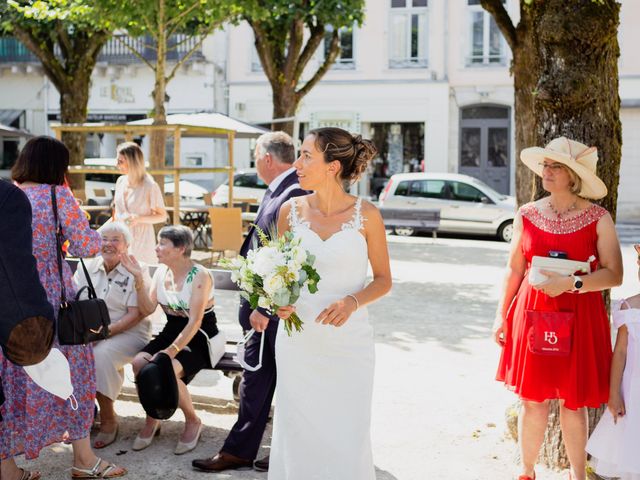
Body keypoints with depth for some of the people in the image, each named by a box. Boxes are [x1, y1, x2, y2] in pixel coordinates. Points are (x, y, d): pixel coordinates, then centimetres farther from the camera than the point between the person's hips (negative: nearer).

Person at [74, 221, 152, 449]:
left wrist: (108, 330, -23)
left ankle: (108, 419, -15)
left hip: (128, 334, -4)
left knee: (102, 354, -34)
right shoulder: (87, 268, 11)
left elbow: (135, 315, -10)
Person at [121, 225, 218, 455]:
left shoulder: (200, 276, -15)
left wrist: (171, 351, -29)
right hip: (171, 333, 6)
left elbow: (195, 321, -21)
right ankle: (151, 419, 0)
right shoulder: (161, 272, 6)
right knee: (139, 362, -22)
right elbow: (147, 309, 0)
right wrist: (139, 278, -10)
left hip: (200, 338, -6)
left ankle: (193, 422, -6)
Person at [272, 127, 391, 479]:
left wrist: (352, 301, -17)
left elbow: (383, 279, 1)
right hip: (298, 341, 2)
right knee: (299, 435, 7)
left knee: (347, 437, 3)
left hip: (349, 342, -2)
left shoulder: (366, 215, -6)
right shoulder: (291, 210, 1)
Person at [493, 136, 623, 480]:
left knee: (573, 402, 6)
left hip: (579, 318, -2)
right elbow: (514, 269, 10)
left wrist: (570, 283, -20)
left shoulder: (598, 219, -4)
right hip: (532, 313, 2)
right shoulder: (527, 215, 4)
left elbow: (614, 274, -7)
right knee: (533, 400, 6)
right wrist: (502, 314, 8)